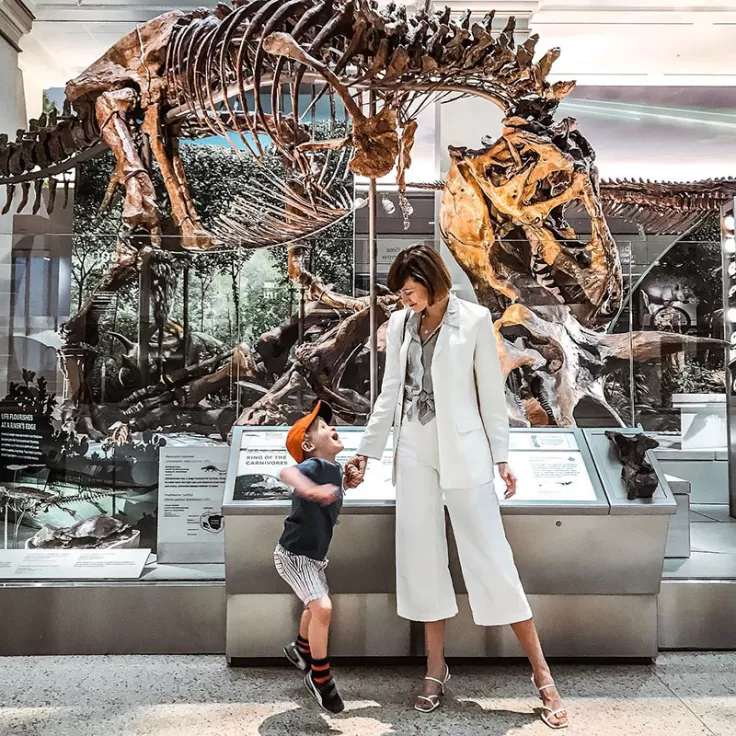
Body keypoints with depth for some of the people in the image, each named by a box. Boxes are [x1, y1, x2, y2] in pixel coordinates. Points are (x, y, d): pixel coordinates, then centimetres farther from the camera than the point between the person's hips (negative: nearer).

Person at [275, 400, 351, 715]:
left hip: (314, 555, 9)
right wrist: (310, 489, -67)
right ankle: (320, 679, 1)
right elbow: (287, 472, -48)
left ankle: (300, 649, 55)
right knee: (323, 607, -19)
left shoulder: (334, 469, 0)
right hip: (293, 555, -9)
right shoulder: (313, 466, -26)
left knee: (316, 606, 27)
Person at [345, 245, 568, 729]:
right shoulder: (399, 324, 7)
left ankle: (543, 674, 11)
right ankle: (437, 670, 21)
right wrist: (366, 452, 10)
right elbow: (390, 393, 11)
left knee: (490, 554, -2)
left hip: (463, 450, -4)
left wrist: (501, 455, -3)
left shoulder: (474, 319, -4)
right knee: (422, 555, 6)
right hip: (414, 451, 4)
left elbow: (491, 392, -2)